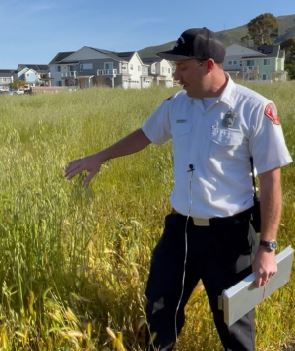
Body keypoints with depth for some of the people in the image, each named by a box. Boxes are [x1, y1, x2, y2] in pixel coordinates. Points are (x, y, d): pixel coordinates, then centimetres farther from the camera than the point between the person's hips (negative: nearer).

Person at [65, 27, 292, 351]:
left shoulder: (255, 109, -15)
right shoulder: (176, 104, 1)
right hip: (180, 228, 5)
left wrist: (267, 246, -11)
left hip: (230, 234, -4)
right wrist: (98, 158, 22)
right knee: (160, 308, 19)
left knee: (233, 322, 16)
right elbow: (143, 135, 18)